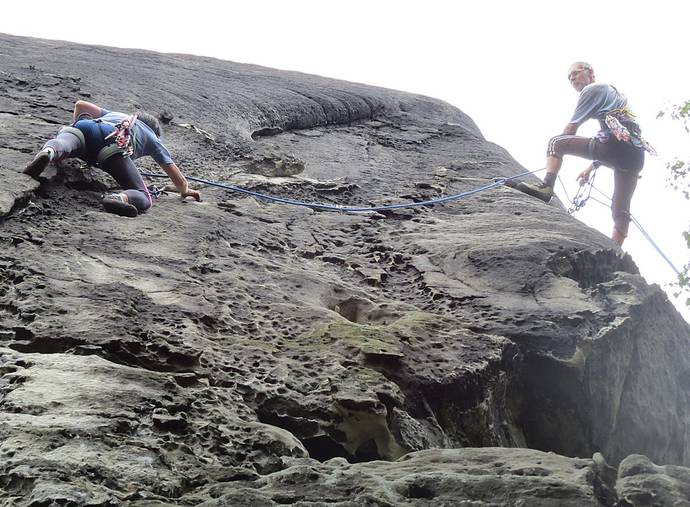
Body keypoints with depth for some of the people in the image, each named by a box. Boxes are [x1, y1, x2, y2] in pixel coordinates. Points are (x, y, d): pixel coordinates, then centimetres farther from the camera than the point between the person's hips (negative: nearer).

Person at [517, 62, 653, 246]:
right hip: (636, 155, 8)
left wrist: (553, 154, 22)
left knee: (555, 142, -1)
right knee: (621, 210, 6)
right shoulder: (613, 93, 38)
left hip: (617, 142, -8)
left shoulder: (592, 89, 12)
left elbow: (571, 129, 10)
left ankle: (546, 187, -18)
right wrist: (591, 168, 39)